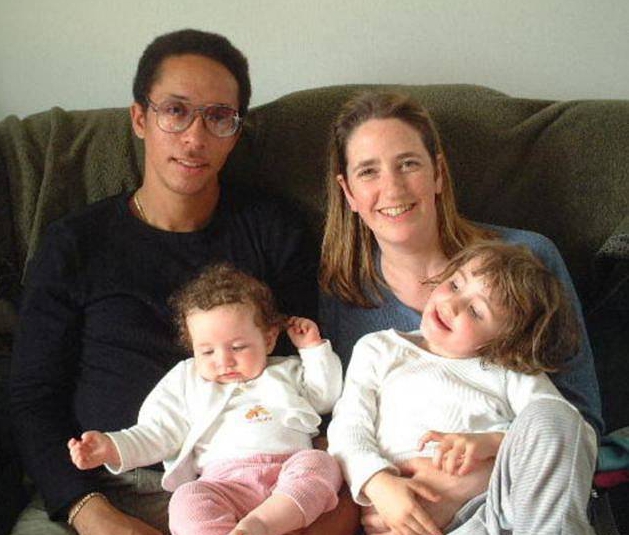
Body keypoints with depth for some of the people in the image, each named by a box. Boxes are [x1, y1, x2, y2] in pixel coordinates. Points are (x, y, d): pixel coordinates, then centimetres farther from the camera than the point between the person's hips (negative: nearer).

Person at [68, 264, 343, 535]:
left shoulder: (286, 372, 27)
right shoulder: (186, 381, 23)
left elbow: (327, 396, 27)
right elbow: (157, 434, 17)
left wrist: (313, 347, 22)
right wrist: (112, 447, 0)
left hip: (293, 478, 1)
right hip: (225, 478, -1)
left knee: (320, 462, -32)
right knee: (188, 500, -32)